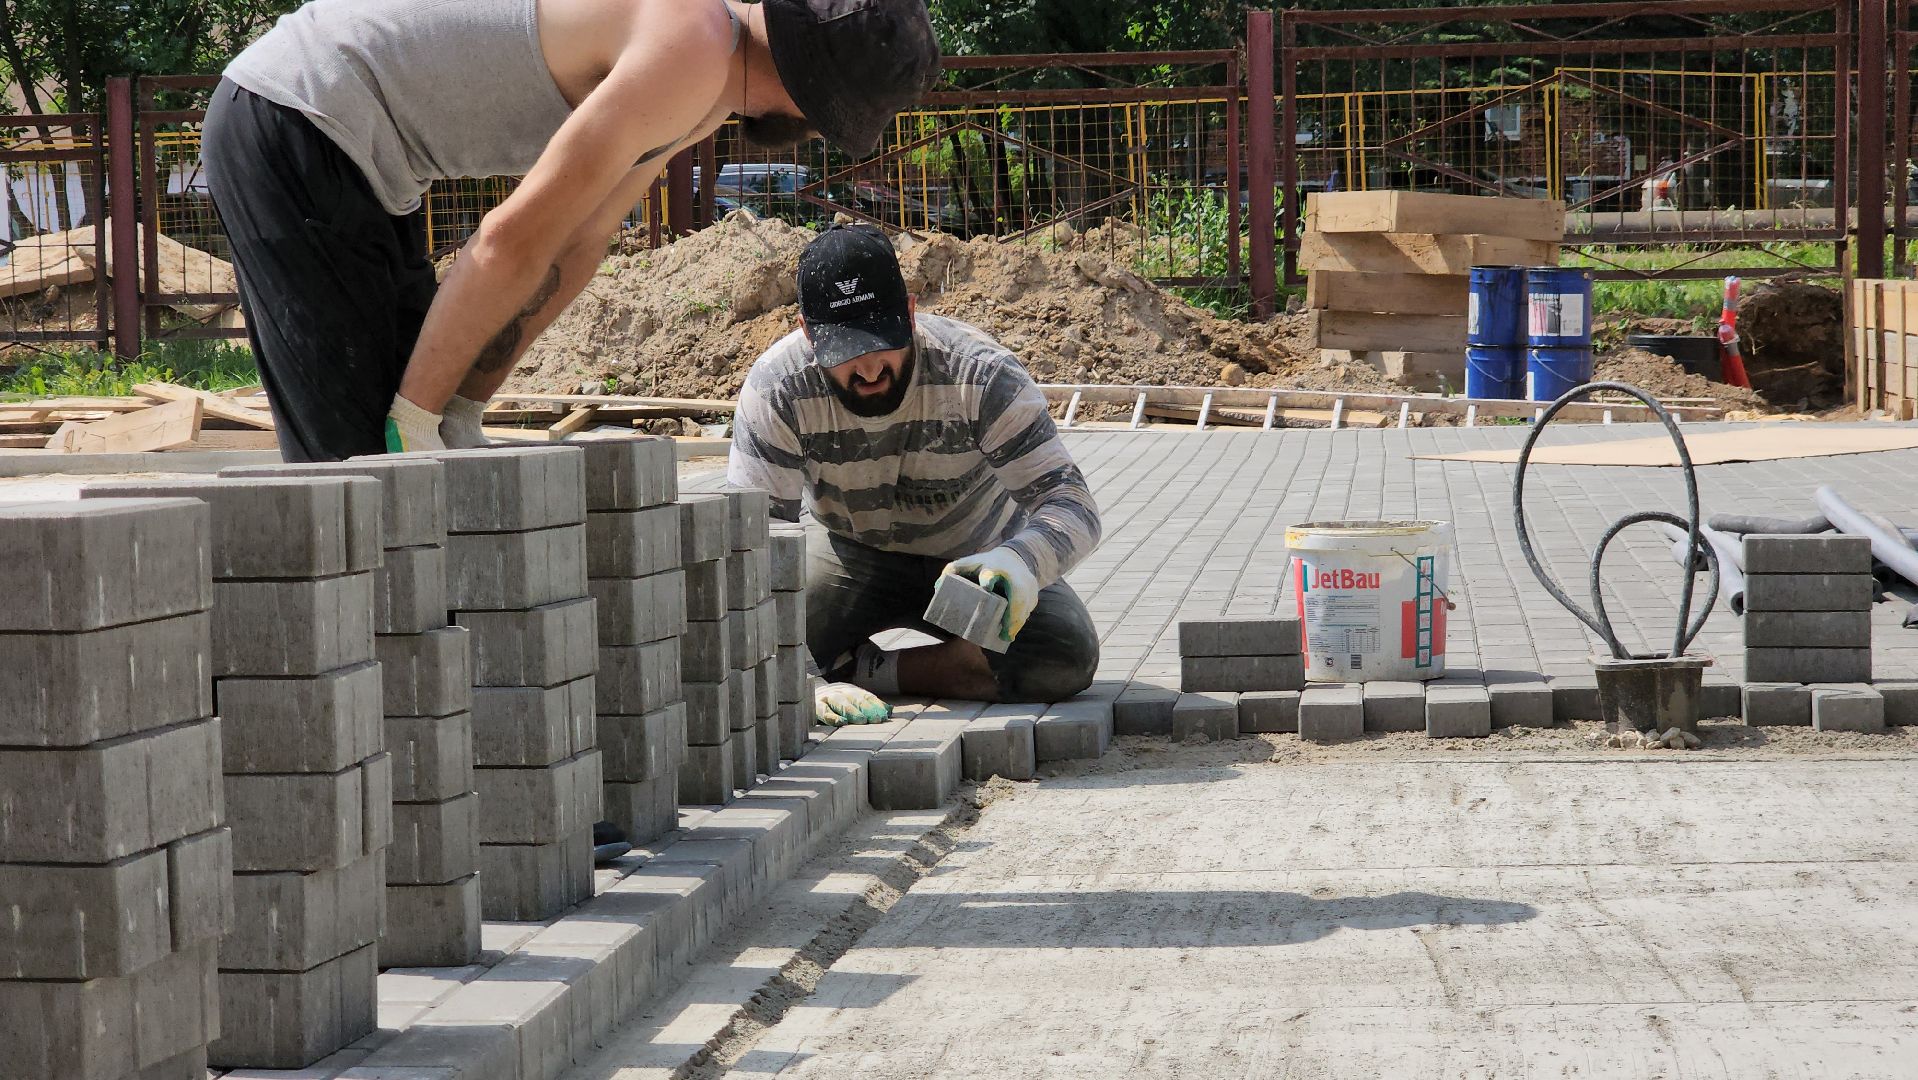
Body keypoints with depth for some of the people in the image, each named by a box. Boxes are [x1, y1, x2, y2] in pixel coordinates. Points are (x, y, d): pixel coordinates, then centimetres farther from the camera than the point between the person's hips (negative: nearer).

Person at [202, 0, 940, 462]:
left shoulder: (706, 95, 11)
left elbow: (575, 245, 15)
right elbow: (513, 241, -22)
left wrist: (458, 411, 10)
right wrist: (415, 420, -14)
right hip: (297, 130, -10)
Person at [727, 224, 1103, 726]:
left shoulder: (982, 373, -29)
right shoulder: (775, 389, -27)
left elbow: (1071, 502, -30)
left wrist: (1020, 561, -56)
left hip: (975, 556, 1)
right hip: (850, 550, -1)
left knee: (1067, 658, -28)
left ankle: (866, 669, -14)